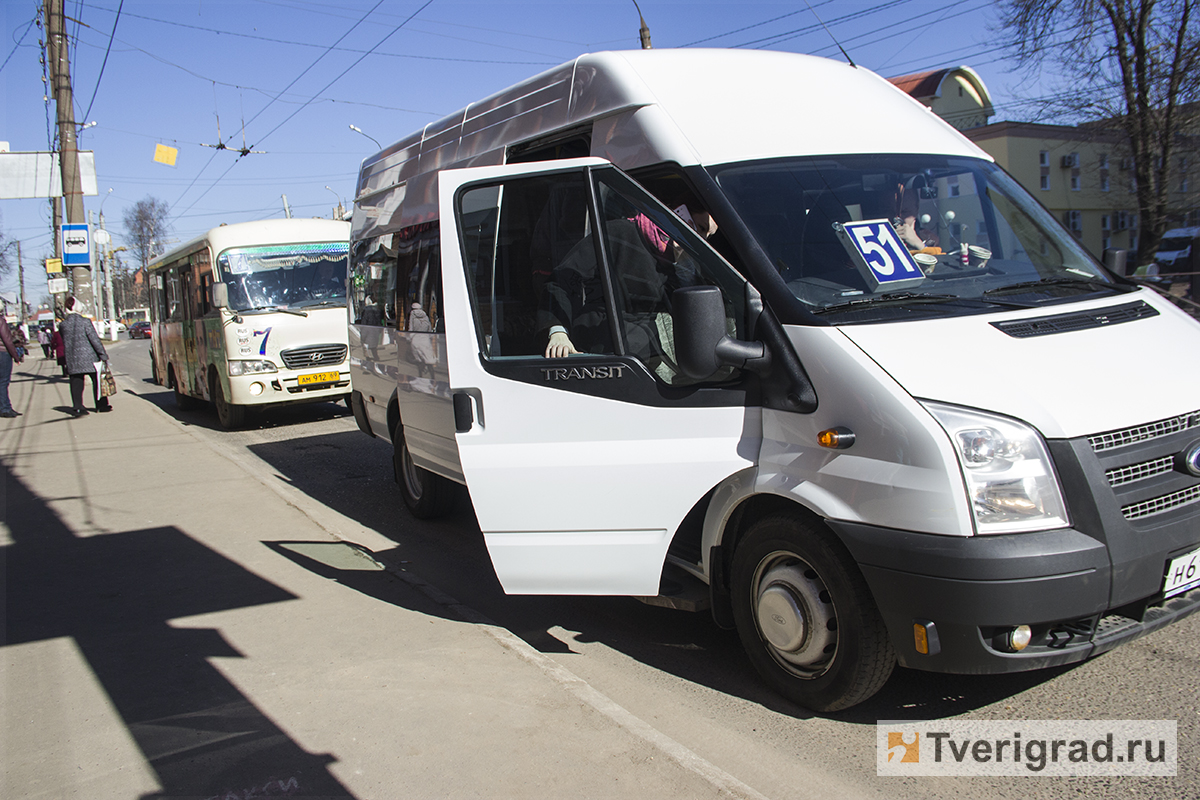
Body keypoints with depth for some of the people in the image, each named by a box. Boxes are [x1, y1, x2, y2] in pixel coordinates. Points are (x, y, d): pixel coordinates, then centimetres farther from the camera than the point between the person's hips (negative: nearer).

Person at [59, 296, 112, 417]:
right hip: (89, 357, -3)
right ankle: (101, 405, 15)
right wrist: (103, 354, -6)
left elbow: (64, 343, 9)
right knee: (97, 381, 9)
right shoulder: (85, 322, -11)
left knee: (76, 384, 8)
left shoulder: (63, 325, 0)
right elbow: (94, 339, -11)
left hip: (72, 360, 3)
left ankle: (77, 408, 4)